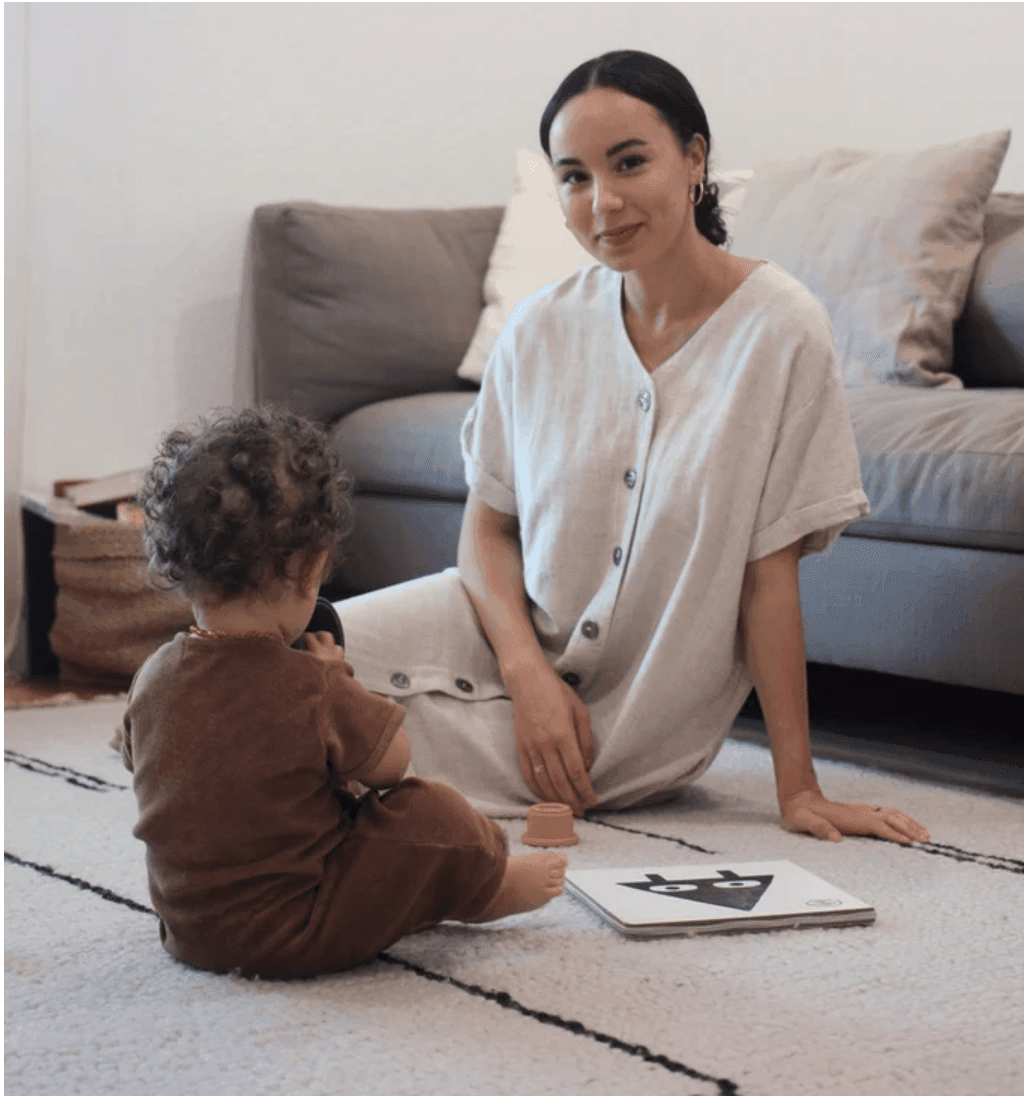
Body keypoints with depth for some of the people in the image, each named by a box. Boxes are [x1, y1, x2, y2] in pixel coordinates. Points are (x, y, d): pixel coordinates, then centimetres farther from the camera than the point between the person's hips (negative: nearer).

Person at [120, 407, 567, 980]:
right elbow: (391, 761, -8)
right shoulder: (308, 689, -23)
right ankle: (488, 887, 25)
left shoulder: (153, 678, -6)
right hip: (287, 939, -8)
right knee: (430, 813, -1)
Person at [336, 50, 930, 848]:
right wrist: (528, 670, -16)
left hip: (635, 718, -4)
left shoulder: (778, 330, -16)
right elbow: (489, 524, 3)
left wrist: (798, 789, -14)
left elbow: (770, 573, -15)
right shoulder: (541, 329, -4)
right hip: (514, 634, 4)